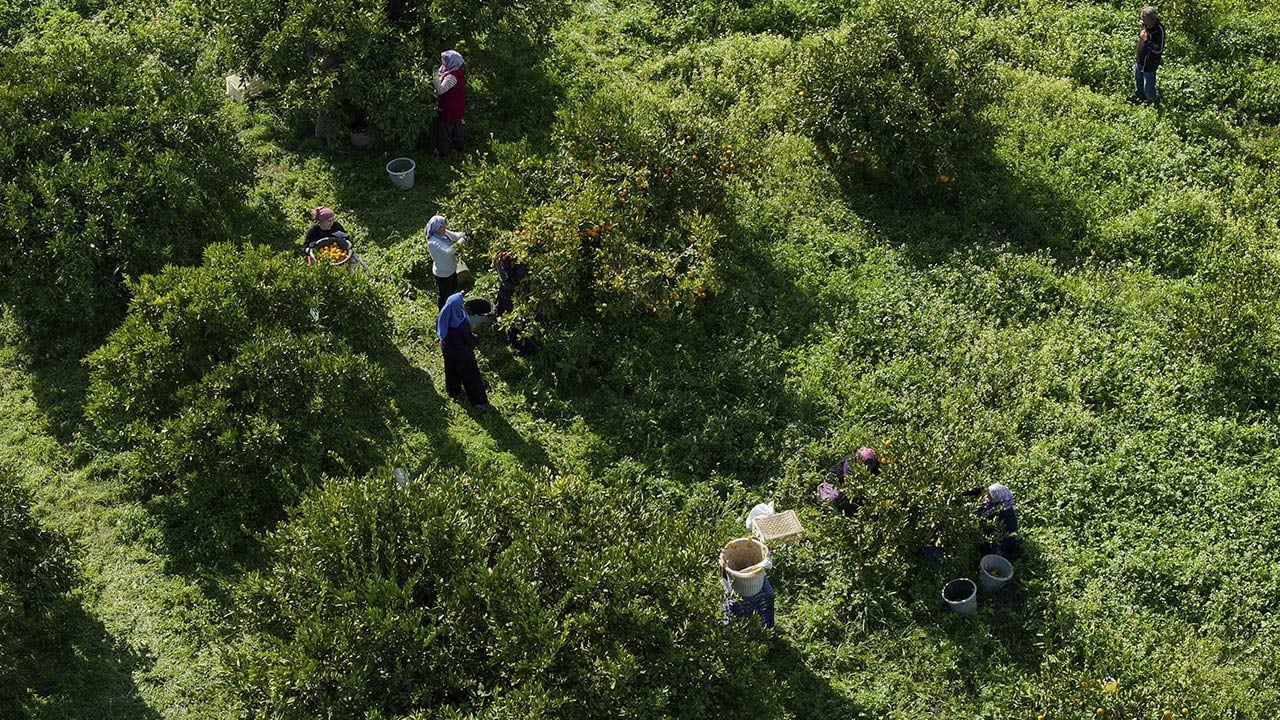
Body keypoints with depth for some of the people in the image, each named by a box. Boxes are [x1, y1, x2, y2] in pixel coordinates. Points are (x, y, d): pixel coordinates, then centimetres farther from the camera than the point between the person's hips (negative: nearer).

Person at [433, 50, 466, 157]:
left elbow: (440, 90, -33)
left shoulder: (452, 76, -31)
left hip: (448, 110, -9)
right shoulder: (460, 72, -1)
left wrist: (435, 77, -32)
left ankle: (443, 151, 18)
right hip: (458, 108, 9)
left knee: (444, 129, 6)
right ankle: (459, 145, 43)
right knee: (456, 126, 26)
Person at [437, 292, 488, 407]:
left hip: (447, 350, 6)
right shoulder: (462, 323, -39)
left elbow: (439, 331, -2)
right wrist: (477, 339, -2)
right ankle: (478, 401, 32)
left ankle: (454, 392, 56)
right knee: (470, 376, 15)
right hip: (462, 353, -6)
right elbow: (469, 340, -24)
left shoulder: (442, 317, -21)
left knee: (451, 371, 31)